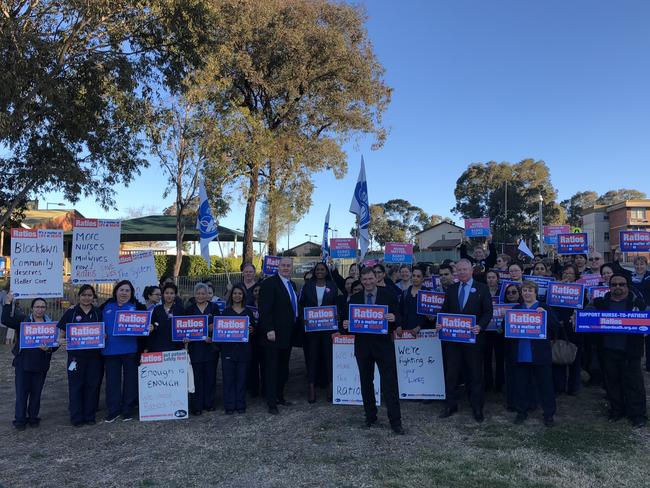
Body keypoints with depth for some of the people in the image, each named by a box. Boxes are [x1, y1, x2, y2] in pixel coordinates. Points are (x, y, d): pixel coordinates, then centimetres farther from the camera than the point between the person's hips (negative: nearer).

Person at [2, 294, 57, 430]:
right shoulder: (23, 320, 3)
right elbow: (6, 320, -12)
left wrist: (49, 349, -15)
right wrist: (8, 303, -19)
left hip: (41, 364, 1)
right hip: (23, 362, -1)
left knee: (36, 392, 9)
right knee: (22, 392, 2)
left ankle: (33, 418, 23)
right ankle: (20, 420, 13)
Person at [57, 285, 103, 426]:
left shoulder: (98, 313, 7)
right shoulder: (71, 312, 2)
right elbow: (61, 332, 3)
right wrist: (61, 340, -18)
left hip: (94, 355, 2)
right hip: (76, 355, -1)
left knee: (93, 385, 5)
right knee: (76, 385, 2)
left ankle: (90, 416, 17)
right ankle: (76, 417, 13)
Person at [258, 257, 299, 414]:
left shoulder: (292, 285, 15)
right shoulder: (269, 283, -11)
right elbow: (264, 309, -16)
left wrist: (295, 330, 15)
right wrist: (269, 330, -22)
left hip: (288, 335, 7)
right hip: (274, 334, -7)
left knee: (284, 369, 13)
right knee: (272, 369, 1)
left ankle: (279, 397, 27)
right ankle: (271, 403, 9)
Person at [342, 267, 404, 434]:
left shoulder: (388, 295, -1)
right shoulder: (355, 298, 6)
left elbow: (398, 317, -2)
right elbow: (350, 320, 9)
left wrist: (394, 318, -24)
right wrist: (346, 325, -13)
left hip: (383, 344, -3)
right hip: (362, 345, 3)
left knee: (390, 383, -2)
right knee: (366, 383, 13)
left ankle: (395, 421, 6)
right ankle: (370, 417, 27)